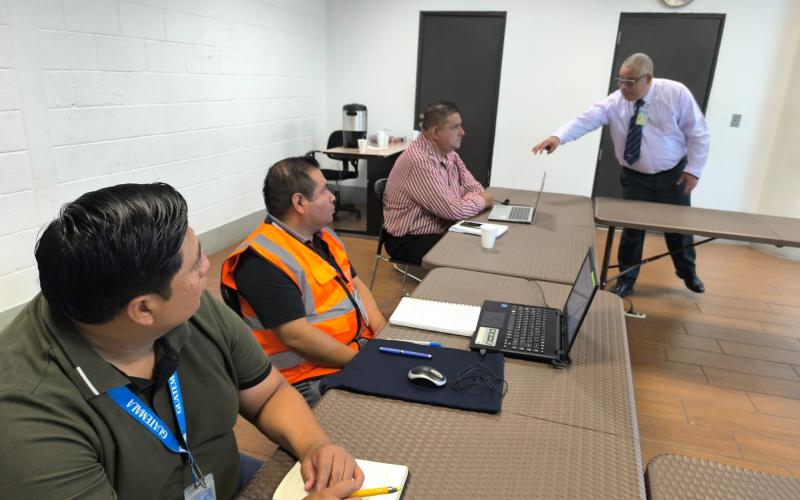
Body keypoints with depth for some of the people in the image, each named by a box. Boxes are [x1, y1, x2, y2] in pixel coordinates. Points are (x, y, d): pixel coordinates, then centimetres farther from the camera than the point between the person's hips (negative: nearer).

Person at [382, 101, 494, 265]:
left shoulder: (449, 154, 5)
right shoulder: (419, 161, -25)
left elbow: (475, 188, 9)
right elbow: (453, 209, -26)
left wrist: (471, 200, -15)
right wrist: (481, 201, -8)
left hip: (442, 231, 8)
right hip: (410, 241, -8)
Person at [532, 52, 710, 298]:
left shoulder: (676, 93, -16)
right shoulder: (615, 102, -15)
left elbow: (698, 133, -8)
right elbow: (586, 120, -31)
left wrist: (693, 169, -11)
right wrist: (558, 137, -49)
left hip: (673, 174, 0)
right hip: (636, 177, 0)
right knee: (632, 227, 2)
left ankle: (688, 272, 41)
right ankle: (626, 280, 23)